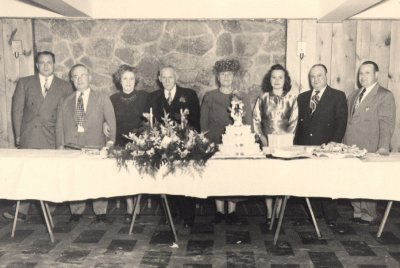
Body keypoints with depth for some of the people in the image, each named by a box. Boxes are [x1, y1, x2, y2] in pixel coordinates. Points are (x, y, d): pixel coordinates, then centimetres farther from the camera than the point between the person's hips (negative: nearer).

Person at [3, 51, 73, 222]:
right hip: (28, 138, 1)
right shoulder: (24, 83, 10)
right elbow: (17, 109, 8)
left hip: (52, 139, 0)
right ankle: (21, 211, 6)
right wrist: (18, 135, 2)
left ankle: (49, 212, 14)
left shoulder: (65, 87, 9)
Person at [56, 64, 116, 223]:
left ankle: (100, 212, 7)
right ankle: (76, 212, 13)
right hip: (72, 146, 2)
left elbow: (111, 122, 6)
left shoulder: (102, 99, 12)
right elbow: (60, 126, 12)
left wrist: (110, 142, -6)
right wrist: (60, 146, 0)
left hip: (96, 146, -2)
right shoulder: (65, 102, 17)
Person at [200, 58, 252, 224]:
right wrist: (207, 140, -1)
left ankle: (232, 211, 6)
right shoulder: (209, 97, 9)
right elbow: (203, 123, 8)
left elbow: (248, 123, 8)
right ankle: (220, 211, 8)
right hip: (215, 144, 0)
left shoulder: (242, 97, 9)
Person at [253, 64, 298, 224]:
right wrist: (263, 138, -6)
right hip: (266, 142, 1)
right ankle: (269, 213, 7)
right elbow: (256, 119, 5)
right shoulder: (263, 97, 7)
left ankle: (278, 213, 6)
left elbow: (293, 122, 1)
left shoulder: (291, 98, 4)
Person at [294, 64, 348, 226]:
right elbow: (298, 123, 13)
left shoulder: (338, 96, 3)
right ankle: (316, 214, 17)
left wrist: (334, 143, -15)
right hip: (305, 147, 4)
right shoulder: (302, 97, 15)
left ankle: (330, 217, 13)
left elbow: (341, 122, -4)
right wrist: (297, 145, 4)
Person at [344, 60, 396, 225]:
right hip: (351, 149, 6)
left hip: (369, 150, -6)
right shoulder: (353, 96, 18)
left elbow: (387, 123, -12)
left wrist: (383, 147, -22)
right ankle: (358, 213, 21)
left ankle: (369, 216, 15)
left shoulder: (385, 96, -3)